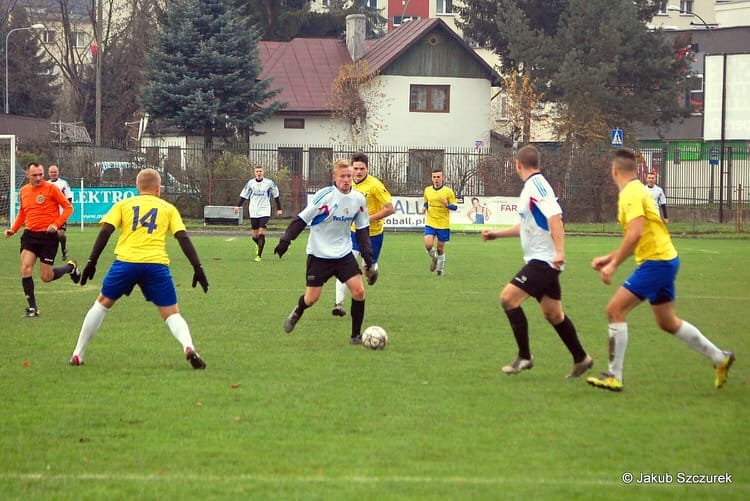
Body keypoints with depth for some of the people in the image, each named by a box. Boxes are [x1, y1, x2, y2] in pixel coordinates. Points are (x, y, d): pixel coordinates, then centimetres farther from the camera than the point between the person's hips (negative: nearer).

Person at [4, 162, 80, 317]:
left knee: (46, 277, 0)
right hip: (30, 235, 4)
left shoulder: (51, 188, -8)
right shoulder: (23, 191, 8)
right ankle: (32, 308, -4)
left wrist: (56, 224, -18)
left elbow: (68, 207, -5)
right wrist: (13, 229, 9)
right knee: (25, 268, -14)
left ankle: (71, 267, 32)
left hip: (48, 236, -4)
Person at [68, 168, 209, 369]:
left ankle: (77, 355, 19)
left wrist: (92, 262, 3)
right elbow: (183, 238, 8)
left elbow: (105, 231, 4)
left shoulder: (123, 204, 17)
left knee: (102, 304, 20)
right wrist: (198, 268, 6)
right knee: (172, 314, 8)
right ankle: (188, 347, -22)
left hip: (125, 262, 0)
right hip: (156, 265, 0)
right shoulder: (168, 208, 18)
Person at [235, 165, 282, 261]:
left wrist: (279, 209, 12)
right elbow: (244, 195, 9)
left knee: (261, 233, -15)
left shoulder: (269, 183, -1)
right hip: (253, 212, 2)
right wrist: (238, 206, -5)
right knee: (255, 235, 3)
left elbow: (276, 196, 11)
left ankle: (259, 255, -10)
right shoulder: (250, 183, 4)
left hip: (265, 211, -2)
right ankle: (258, 245, 38)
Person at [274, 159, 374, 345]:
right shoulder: (325, 196, -17)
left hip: (344, 253, 4)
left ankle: (356, 335, 2)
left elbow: (362, 230, 8)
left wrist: (368, 259, 4)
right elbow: (302, 219, -13)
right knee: (311, 298, 0)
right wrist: (285, 241, -19)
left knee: (359, 291, -12)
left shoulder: (358, 199, -2)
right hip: (319, 255, -4)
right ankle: (297, 312, 37)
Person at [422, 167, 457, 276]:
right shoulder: (427, 190, 4)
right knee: (428, 245, -17)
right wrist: (424, 207, -2)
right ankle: (434, 258, 16)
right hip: (430, 223, 2)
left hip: (443, 225, -2)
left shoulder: (448, 191, -7)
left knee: (440, 247, 8)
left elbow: (455, 207, -4)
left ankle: (440, 268, 31)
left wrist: (447, 204, -24)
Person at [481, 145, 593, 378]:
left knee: (508, 298, -13)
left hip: (543, 260, -10)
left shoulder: (536, 185, -14)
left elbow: (555, 216, -25)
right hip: (541, 260, 10)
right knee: (553, 313, 13)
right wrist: (496, 234, 32)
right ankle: (581, 359, 21)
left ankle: (524, 357, -8)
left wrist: (559, 251, -32)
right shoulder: (532, 186, 17)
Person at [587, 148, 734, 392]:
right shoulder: (637, 190, 15)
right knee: (668, 322, 20)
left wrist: (613, 265, -24)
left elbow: (635, 234, -28)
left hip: (656, 262, -10)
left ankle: (614, 377, -12)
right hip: (665, 259, 10)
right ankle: (720, 358, 30)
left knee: (615, 309, -11)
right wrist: (609, 258, 21)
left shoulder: (630, 194, -15)